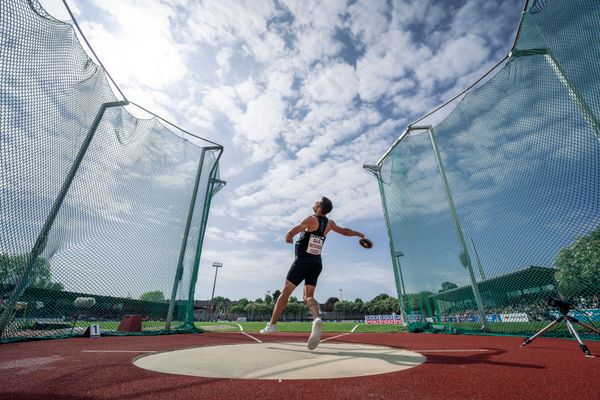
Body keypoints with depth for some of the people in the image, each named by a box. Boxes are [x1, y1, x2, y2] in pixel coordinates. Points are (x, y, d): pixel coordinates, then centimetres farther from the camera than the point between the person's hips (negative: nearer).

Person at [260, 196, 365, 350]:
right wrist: (358, 233, 41)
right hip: (316, 264, 5)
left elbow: (291, 233, -17)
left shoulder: (311, 219, -10)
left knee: (285, 292, 6)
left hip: (303, 261, -5)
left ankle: (272, 325, 11)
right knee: (308, 296, 5)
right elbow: (345, 231, 23)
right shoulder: (329, 223, 8)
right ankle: (317, 318, -23)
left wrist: (288, 238, 5)